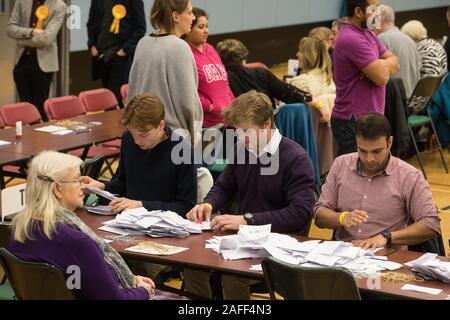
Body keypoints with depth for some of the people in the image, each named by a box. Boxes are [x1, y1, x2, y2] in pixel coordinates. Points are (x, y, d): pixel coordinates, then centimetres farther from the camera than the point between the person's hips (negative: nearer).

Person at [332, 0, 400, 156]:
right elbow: (382, 77, -22)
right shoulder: (352, 39, -20)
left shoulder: (367, 34, 13)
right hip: (354, 123, -9)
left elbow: (395, 64, 8)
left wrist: (380, 66, -14)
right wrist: (384, 65, 1)